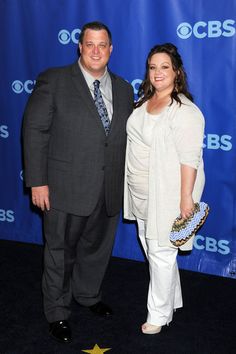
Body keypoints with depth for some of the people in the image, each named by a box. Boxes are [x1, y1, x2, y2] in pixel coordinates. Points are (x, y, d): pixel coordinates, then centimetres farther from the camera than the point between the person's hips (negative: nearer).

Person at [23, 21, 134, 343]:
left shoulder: (124, 89, 8)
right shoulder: (54, 80, -6)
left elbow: (127, 138, 11)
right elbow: (34, 130, -9)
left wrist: (128, 182, 8)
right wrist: (37, 181, -14)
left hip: (109, 192, 5)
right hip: (66, 189, -4)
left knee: (97, 249, 20)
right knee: (60, 252, 11)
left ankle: (88, 295, 46)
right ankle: (57, 313, 31)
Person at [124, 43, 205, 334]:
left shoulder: (185, 111, -18)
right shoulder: (143, 102, 7)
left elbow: (190, 158, -20)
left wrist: (186, 198, -22)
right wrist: (132, 185, 15)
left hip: (166, 193, -9)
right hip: (141, 191, 9)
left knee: (160, 252, 2)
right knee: (149, 246, 19)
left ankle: (159, 314, 20)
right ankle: (171, 299, 38)